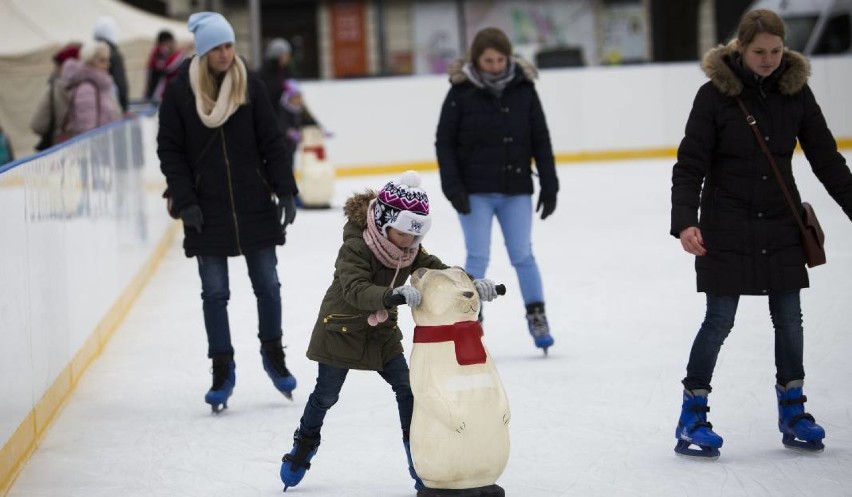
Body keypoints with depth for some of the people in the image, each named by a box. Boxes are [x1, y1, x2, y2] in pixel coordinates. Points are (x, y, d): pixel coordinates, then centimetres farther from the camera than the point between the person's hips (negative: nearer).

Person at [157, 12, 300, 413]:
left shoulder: (249, 85, -1)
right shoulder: (179, 91, -5)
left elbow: (271, 143, 2)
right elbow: (170, 151, -2)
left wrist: (286, 191, -4)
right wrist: (184, 202, -9)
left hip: (255, 206, 1)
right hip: (207, 211, -1)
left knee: (267, 285, 7)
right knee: (214, 293, 4)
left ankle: (273, 353, 27)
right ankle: (222, 370, 13)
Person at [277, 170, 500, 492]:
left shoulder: (410, 248, -9)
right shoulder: (355, 247, -29)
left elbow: (439, 271, -12)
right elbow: (355, 289, -43)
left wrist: (473, 285, -31)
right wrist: (393, 295, -60)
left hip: (383, 332, 5)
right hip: (341, 329, -5)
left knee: (407, 387, -5)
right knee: (326, 394, 7)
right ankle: (304, 446, 29)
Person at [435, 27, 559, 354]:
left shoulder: (523, 88, -1)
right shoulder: (461, 91, -7)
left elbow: (540, 139, 5)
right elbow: (444, 142, -3)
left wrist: (549, 186, 3)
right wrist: (453, 187, -11)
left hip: (515, 189, 2)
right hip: (475, 191, -2)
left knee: (522, 255, 6)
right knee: (477, 258, 0)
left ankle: (537, 318, 15)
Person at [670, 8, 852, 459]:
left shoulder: (795, 90, 0)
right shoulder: (715, 94, -11)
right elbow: (690, 165, -11)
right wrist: (685, 222, -22)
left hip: (781, 224, 4)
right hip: (727, 226, -4)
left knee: (789, 318, 7)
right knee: (719, 320, -2)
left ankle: (792, 413, 20)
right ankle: (692, 418, 7)